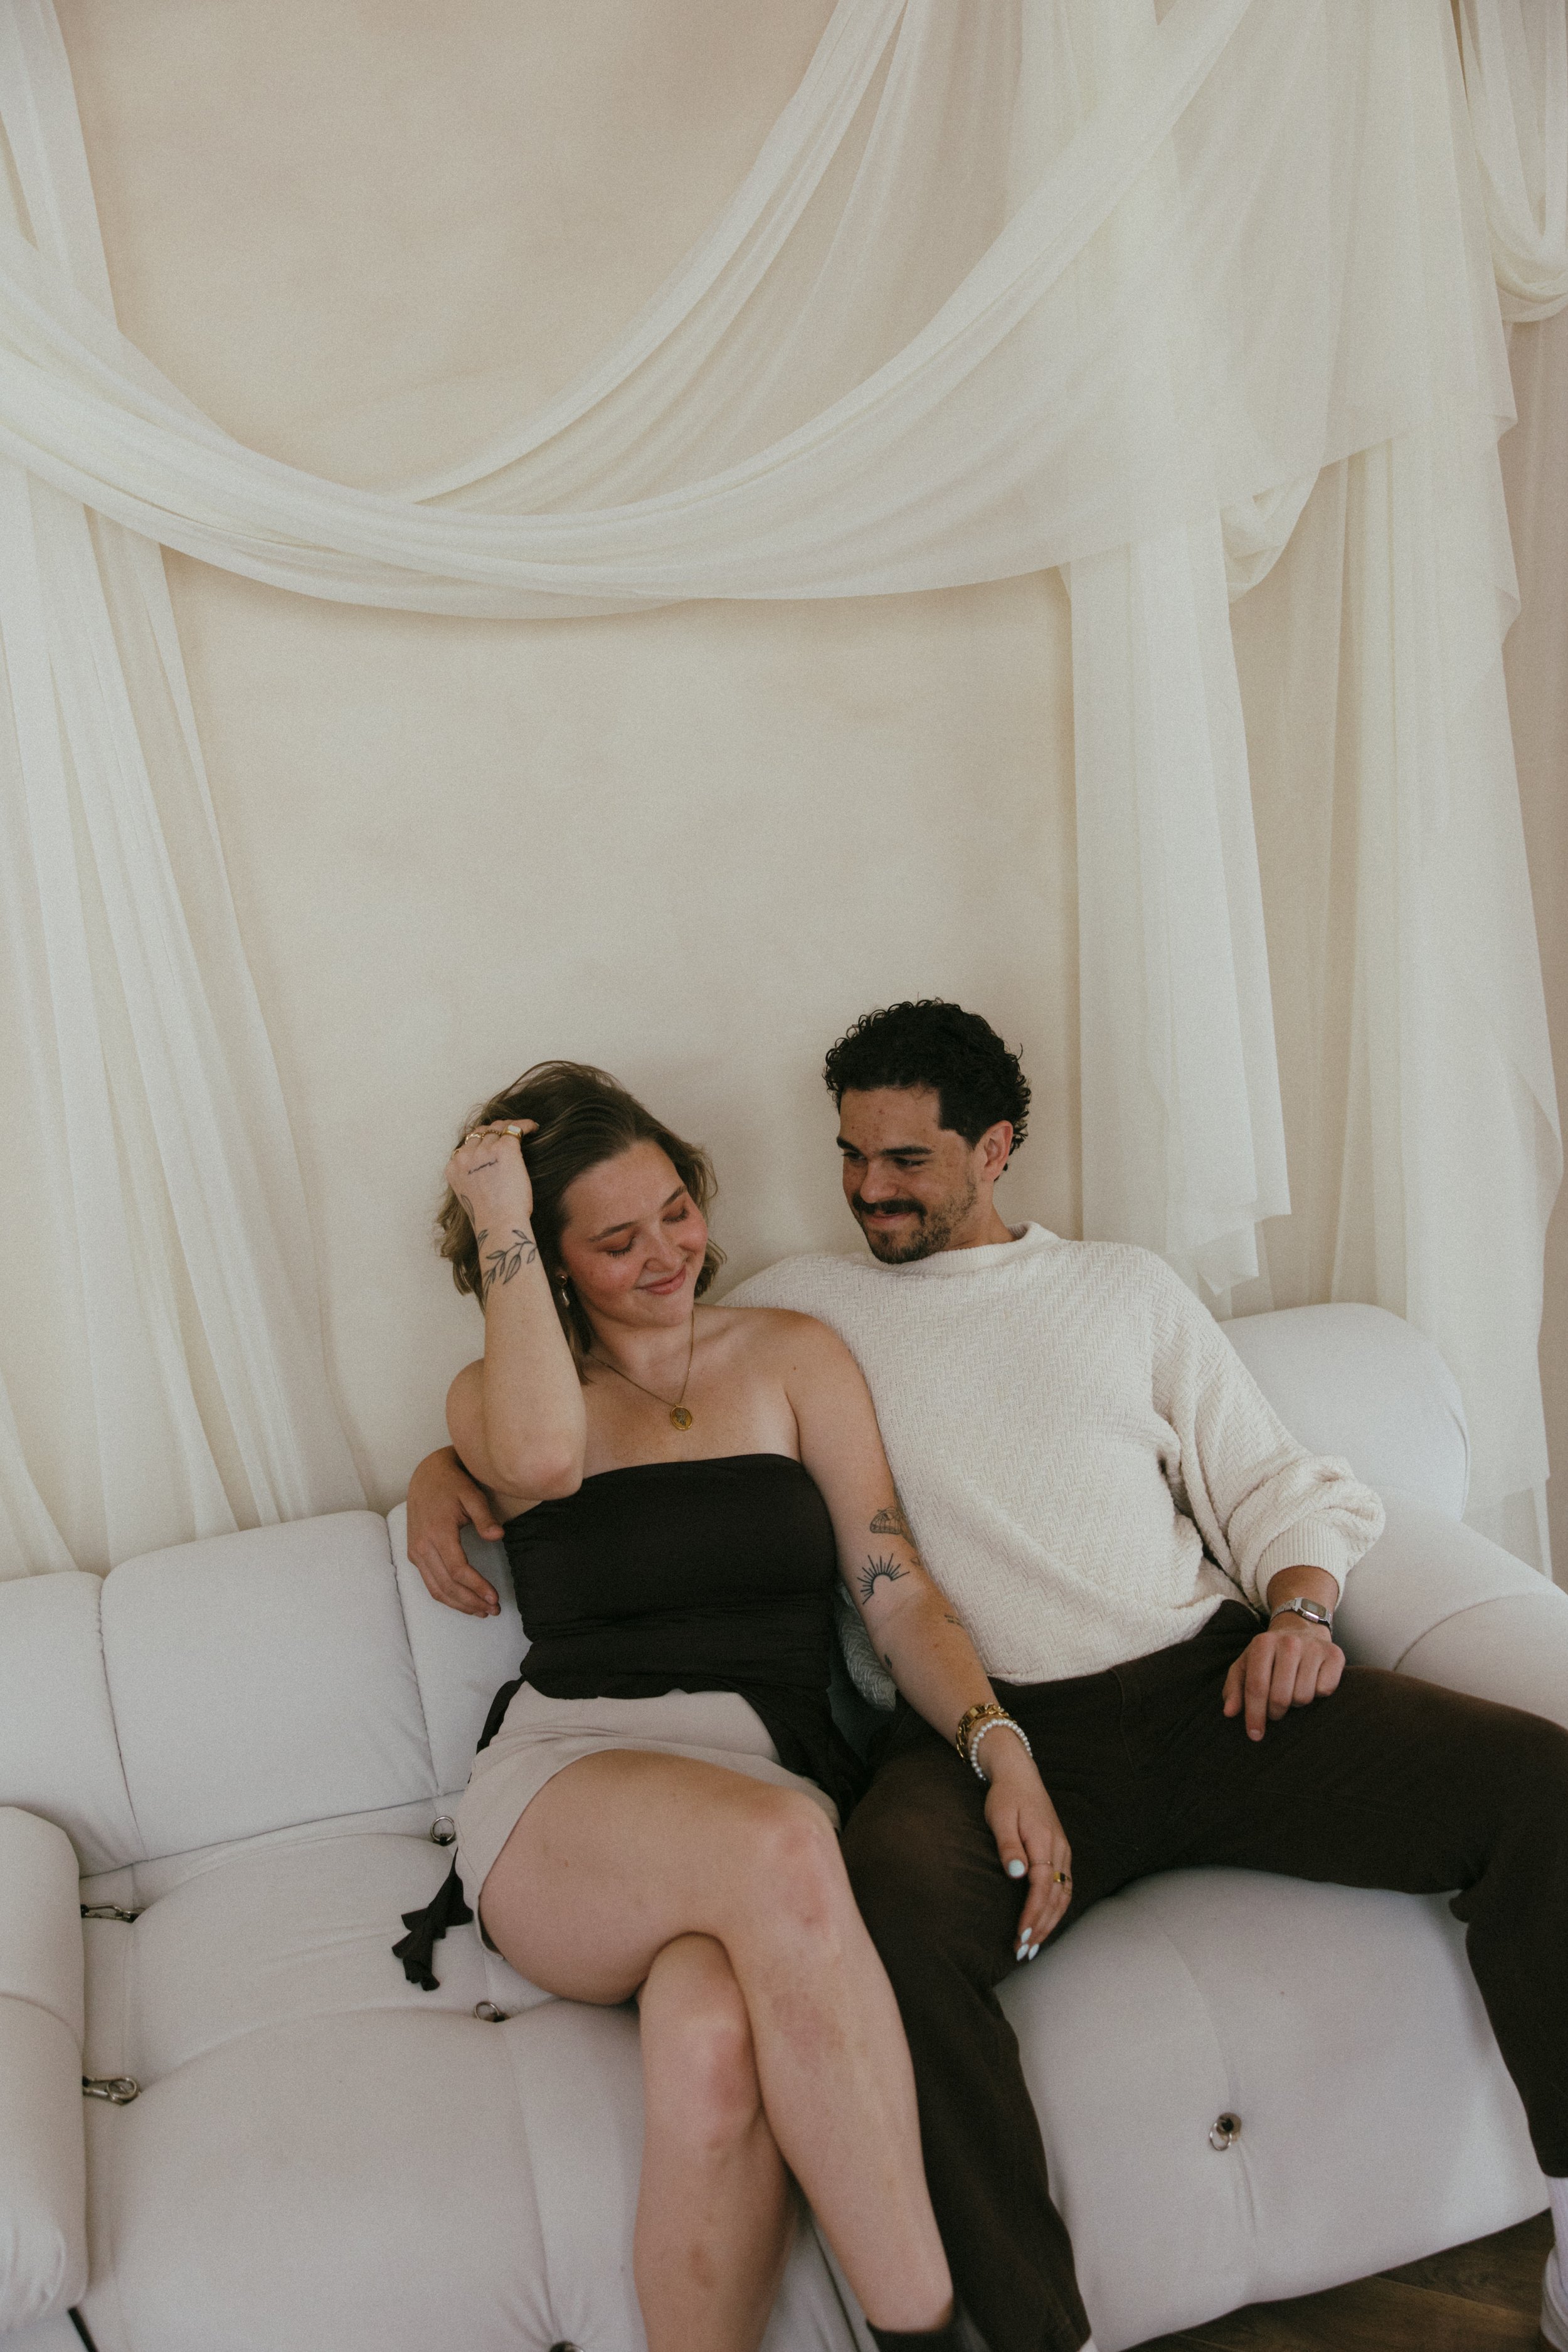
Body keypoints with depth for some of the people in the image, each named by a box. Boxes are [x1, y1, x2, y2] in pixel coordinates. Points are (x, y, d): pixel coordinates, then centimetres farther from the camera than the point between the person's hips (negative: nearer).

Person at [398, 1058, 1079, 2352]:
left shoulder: (794, 1356, 14)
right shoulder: (494, 1392, 14)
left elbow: (899, 1591, 6)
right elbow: (544, 1456, -14)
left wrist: (1001, 1746, -12)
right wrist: (501, 1225, -5)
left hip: (773, 1778, 1)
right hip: (565, 1790, 0)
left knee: (715, 2053, -36)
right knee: (779, 1848, -37)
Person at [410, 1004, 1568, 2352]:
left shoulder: (1123, 1285, 20)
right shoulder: (799, 1306, 17)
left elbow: (1270, 1481, 19)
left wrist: (1301, 1605, -2)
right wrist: (450, 1458, 7)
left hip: (1209, 1682, 3)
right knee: (891, 1900, -38)